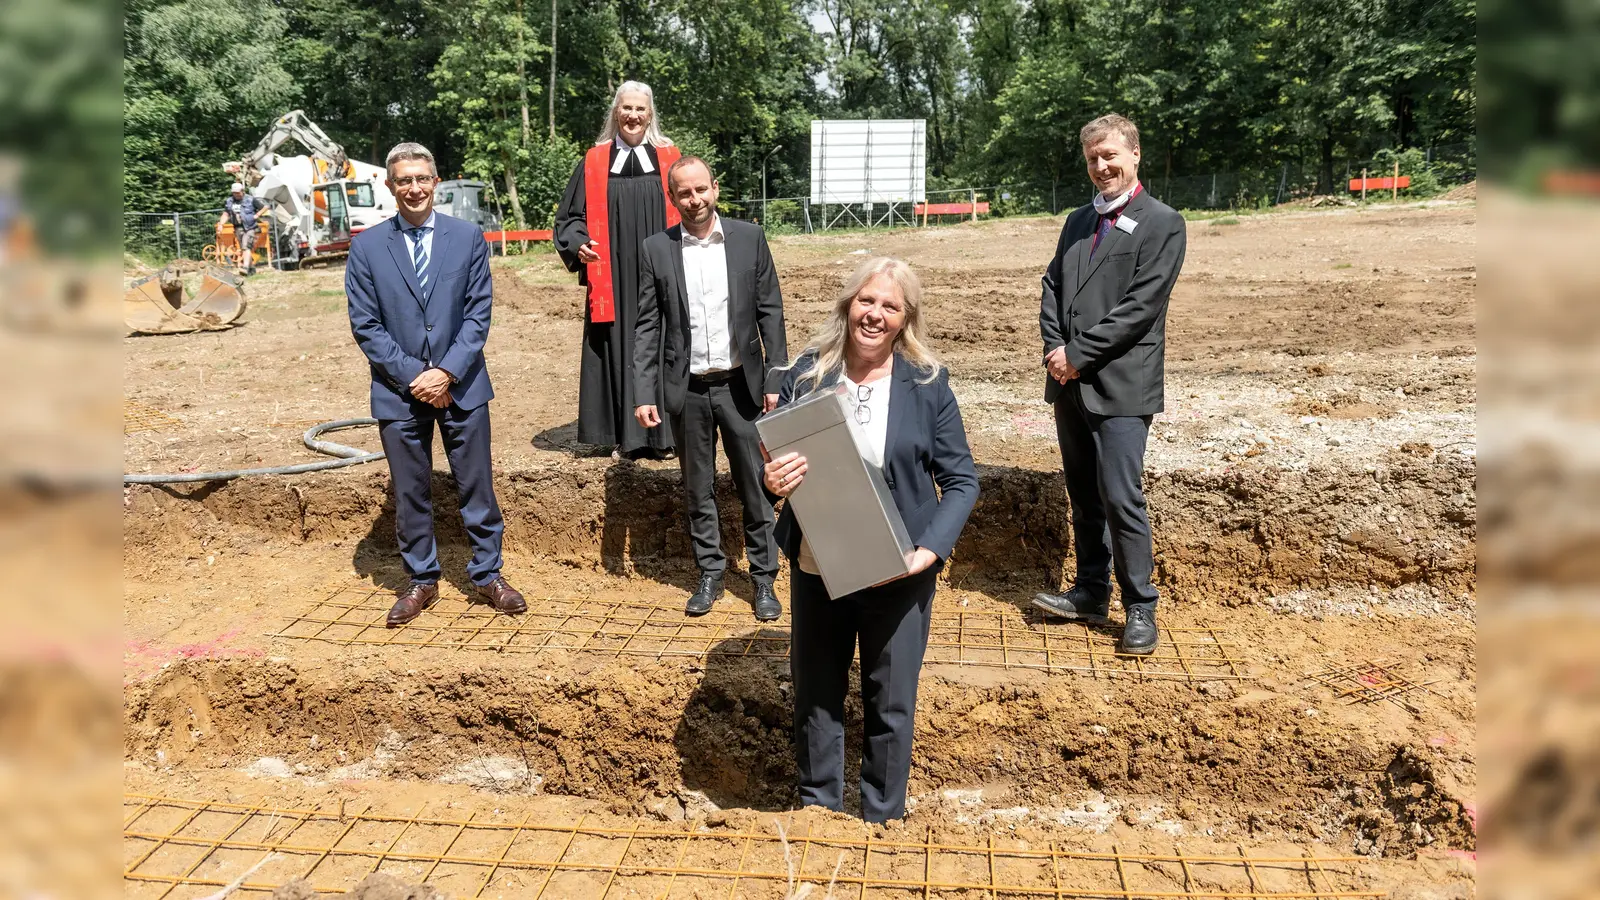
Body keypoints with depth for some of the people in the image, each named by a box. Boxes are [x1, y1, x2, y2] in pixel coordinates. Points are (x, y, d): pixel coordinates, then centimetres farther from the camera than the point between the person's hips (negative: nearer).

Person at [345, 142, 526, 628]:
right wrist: (412, 376, -11)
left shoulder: (468, 237, 1)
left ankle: (487, 574, 21)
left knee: (476, 486, 6)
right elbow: (366, 324, -2)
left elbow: (478, 313, -2)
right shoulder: (366, 247, 1)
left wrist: (447, 373, -12)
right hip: (399, 389, 0)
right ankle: (421, 580, 24)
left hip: (462, 384, 0)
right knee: (410, 492, 9)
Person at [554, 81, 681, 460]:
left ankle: (662, 434, 9)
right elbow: (570, 216, 12)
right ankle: (624, 436, 10)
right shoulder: (594, 163, 7)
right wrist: (578, 244, -7)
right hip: (611, 280, 1)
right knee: (617, 351, 3)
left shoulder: (669, 159, 6)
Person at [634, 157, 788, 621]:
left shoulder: (749, 238, 0)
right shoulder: (656, 249, 0)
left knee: (756, 487, 5)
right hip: (687, 389, 1)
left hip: (740, 384, 0)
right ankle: (710, 574, 24)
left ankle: (764, 578, 17)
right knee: (698, 490, 11)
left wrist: (776, 379, -4)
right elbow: (648, 326, 1)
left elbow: (770, 312, 1)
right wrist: (644, 394, -4)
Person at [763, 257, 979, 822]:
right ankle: (817, 806, 38)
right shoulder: (807, 374, -3)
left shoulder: (927, 384, -7)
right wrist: (771, 478, -18)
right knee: (815, 694, 16)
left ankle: (883, 817, 34)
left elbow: (962, 480, -5)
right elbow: (774, 456, 6)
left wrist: (931, 548, -19)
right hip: (817, 567, 2)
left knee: (890, 702, 12)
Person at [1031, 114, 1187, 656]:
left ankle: (1140, 609, 5)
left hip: (1120, 384, -6)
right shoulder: (1078, 222, 17)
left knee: (1121, 498, -8)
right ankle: (1091, 592, 25)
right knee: (1083, 495, 13)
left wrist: (1079, 354, -15)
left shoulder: (1162, 224, -4)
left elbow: (1141, 305, -13)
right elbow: (1052, 288, 12)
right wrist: (1056, 349, -5)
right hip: (1070, 383, 7)